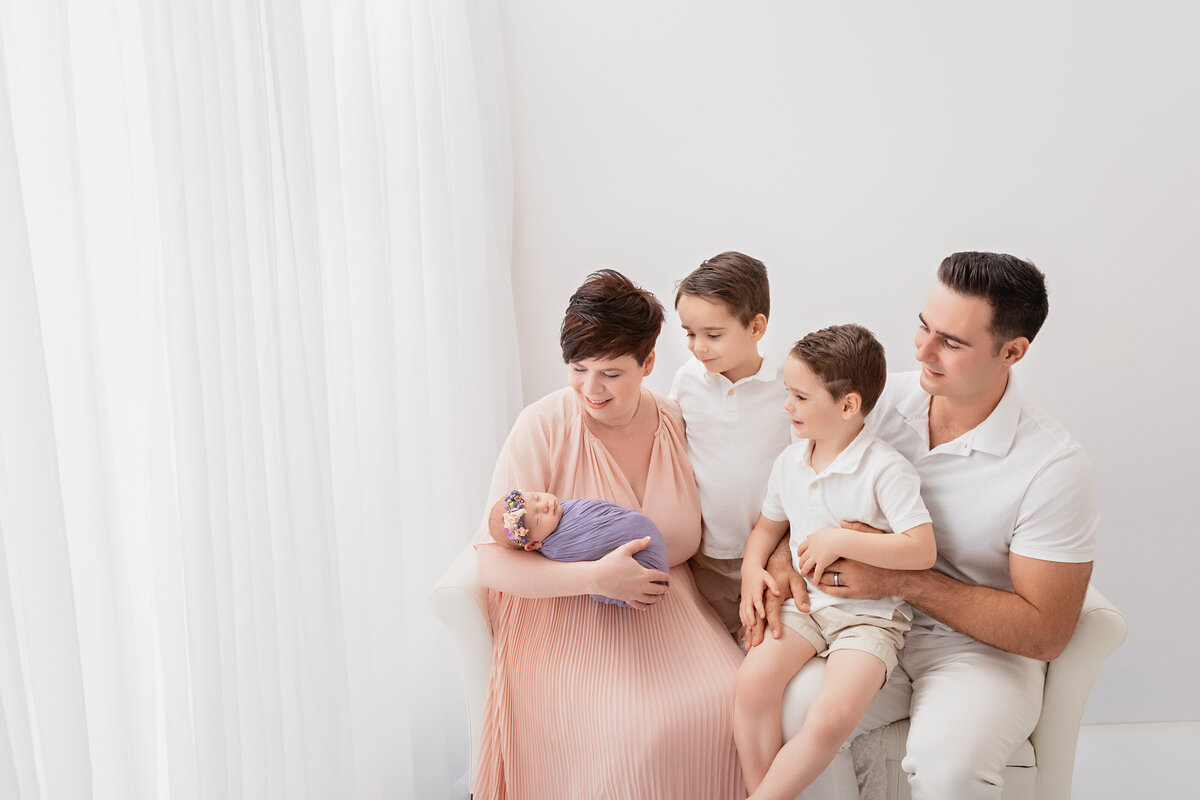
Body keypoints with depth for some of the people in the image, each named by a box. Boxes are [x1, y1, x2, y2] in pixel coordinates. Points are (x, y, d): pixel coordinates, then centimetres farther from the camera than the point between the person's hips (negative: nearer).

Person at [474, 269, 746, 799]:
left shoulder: (675, 422, 4)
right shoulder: (544, 426, -10)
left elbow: (688, 540, 14)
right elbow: (494, 564, -11)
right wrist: (595, 577, -22)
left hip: (667, 614, 4)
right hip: (568, 622, -4)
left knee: (734, 703, -20)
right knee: (632, 735, -27)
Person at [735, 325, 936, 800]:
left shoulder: (886, 469, -13)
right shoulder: (789, 462, 7)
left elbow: (922, 551, -20)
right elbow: (768, 526, 23)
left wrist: (839, 540, -21)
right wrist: (752, 569, 4)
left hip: (869, 613, -5)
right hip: (802, 601, 5)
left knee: (832, 716, -28)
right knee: (754, 679, -23)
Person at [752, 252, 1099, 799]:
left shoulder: (1053, 466, -16)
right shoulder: (883, 397, -4)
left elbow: (1046, 632, -14)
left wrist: (901, 579, -23)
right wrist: (780, 557, -12)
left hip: (984, 649, -3)